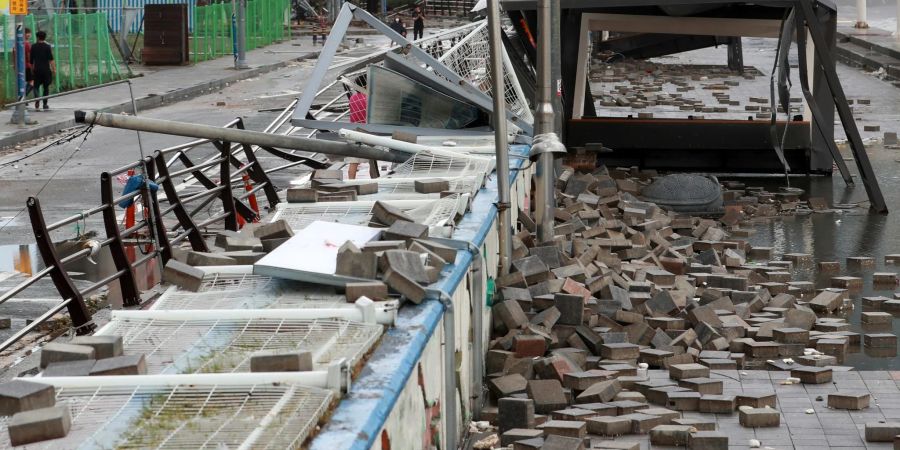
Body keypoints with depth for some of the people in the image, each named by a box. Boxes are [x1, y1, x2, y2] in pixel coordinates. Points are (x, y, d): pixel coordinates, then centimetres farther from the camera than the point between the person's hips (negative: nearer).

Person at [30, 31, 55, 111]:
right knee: (46, 87, 8)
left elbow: (31, 60, 10)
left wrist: (32, 68, 22)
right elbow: (51, 59, -12)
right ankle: (45, 104, 8)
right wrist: (54, 68, -11)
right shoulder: (47, 46, -4)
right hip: (46, 69, -1)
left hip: (37, 69, 1)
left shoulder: (33, 47, 4)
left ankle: (37, 98, -20)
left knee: (36, 86, 8)